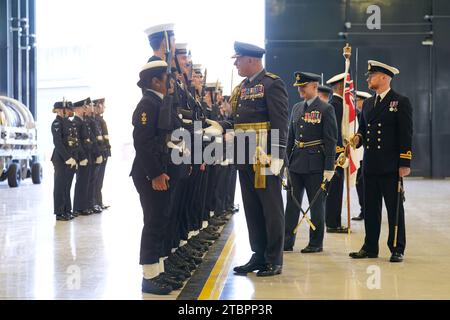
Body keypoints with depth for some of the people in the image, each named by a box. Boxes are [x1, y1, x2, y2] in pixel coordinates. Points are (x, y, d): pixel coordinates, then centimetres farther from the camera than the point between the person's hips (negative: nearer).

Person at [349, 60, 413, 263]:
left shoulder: (401, 102, -3)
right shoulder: (367, 104, 17)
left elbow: (406, 134, -7)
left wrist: (405, 163, -13)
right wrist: (358, 138, -2)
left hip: (391, 167, -6)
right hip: (370, 166, 6)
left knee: (394, 208, 0)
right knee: (370, 208, 9)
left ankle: (397, 250, 7)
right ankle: (370, 248, 17)